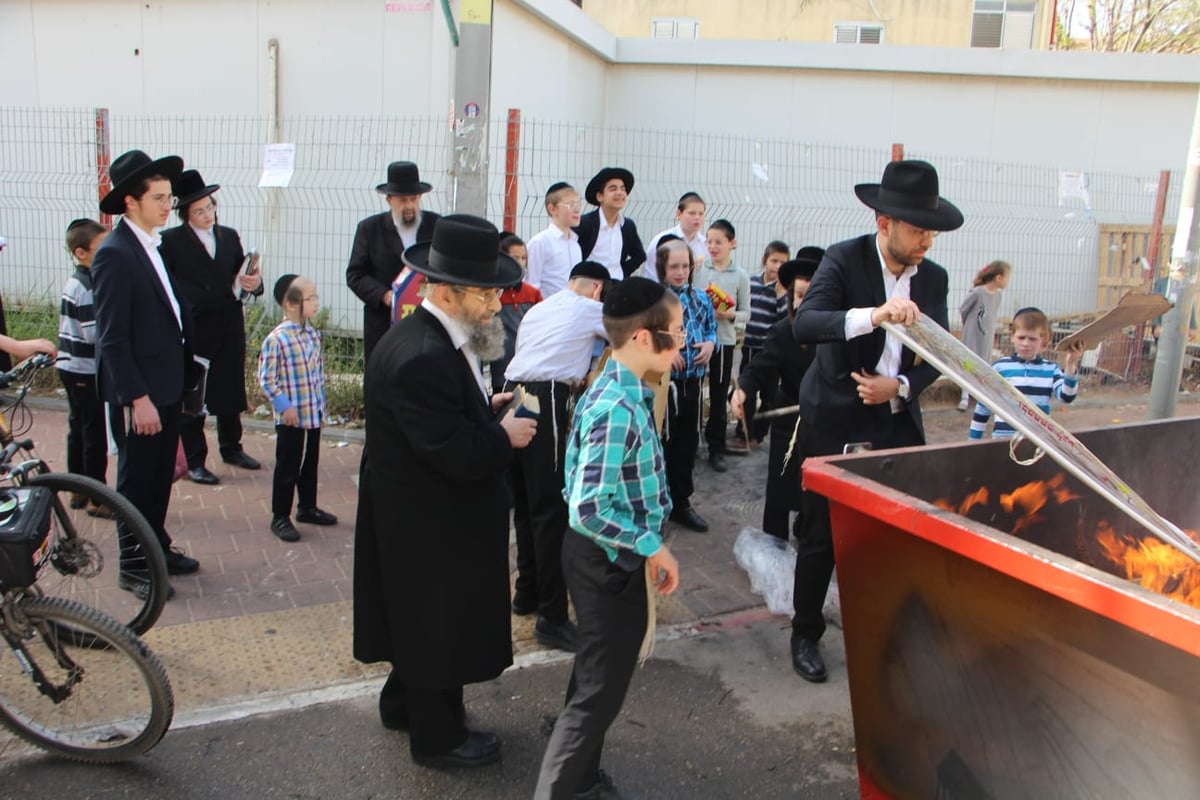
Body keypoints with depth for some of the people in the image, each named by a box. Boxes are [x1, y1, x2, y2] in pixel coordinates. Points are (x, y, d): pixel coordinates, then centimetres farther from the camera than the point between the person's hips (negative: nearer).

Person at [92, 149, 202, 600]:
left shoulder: (153, 246, 9)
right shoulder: (114, 254, -17)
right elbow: (112, 339, -20)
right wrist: (137, 398, -22)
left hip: (168, 384, 8)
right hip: (139, 393, -8)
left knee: (161, 475, 18)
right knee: (136, 480, 5)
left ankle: (158, 547, 32)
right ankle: (133, 567, 19)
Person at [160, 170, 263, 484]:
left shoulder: (230, 237, 9)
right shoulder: (170, 241, -8)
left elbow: (240, 276, 10)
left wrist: (254, 283, -10)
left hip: (230, 330, 5)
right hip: (193, 331, -5)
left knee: (230, 393, 15)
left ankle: (231, 448, 32)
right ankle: (194, 461, 15)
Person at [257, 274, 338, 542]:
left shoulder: (313, 334, 3)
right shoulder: (277, 339, -19)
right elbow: (266, 379, -16)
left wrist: (320, 401, 11)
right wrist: (285, 406, -16)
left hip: (314, 413, 7)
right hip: (290, 417, -7)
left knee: (311, 464, 19)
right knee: (287, 468, 4)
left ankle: (307, 507, 35)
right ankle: (280, 517, 17)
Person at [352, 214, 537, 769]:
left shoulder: (430, 337, 3)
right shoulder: (423, 358, -31)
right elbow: (458, 454, -33)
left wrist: (488, 409, 3)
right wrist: (505, 436, -17)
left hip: (423, 513, 10)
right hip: (431, 522, -10)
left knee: (423, 616, 26)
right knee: (441, 624, 8)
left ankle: (404, 703, 46)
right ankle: (438, 737, 28)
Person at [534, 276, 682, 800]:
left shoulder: (613, 392, 3)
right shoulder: (619, 409, -27)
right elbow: (589, 510, -31)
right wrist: (654, 548, -21)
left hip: (604, 559, 10)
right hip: (612, 565, -10)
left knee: (596, 678, 24)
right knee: (600, 690, 6)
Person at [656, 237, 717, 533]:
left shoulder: (700, 298, 8)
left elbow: (712, 329, 19)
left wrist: (710, 344, -1)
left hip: (691, 382, 6)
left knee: (687, 442, 13)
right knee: (659, 442, 1)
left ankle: (681, 502, 28)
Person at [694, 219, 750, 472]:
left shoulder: (741, 276, 1)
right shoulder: (698, 270, 1)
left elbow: (745, 313, 2)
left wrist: (729, 314, -17)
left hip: (724, 341, 0)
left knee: (719, 395, 7)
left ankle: (716, 448, 18)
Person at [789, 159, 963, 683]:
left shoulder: (934, 277, 2)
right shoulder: (844, 259, -13)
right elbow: (804, 324, -29)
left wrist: (900, 387, -15)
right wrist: (873, 315, -43)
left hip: (897, 418, 4)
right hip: (835, 420, -4)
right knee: (823, 535, 5)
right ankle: (805, 635, 24)